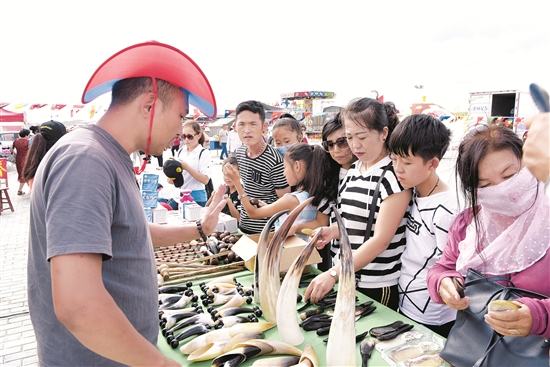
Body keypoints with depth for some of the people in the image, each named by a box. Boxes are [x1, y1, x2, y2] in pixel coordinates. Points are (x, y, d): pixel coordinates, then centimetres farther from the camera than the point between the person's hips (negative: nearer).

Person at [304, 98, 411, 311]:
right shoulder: (353, 170, 5)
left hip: (380, 285, -6)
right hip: (350, 279, 7)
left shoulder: (394, 175, -16)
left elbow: (381, 239, -21)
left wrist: (333, 274, -25)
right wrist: (333, 231, -5)